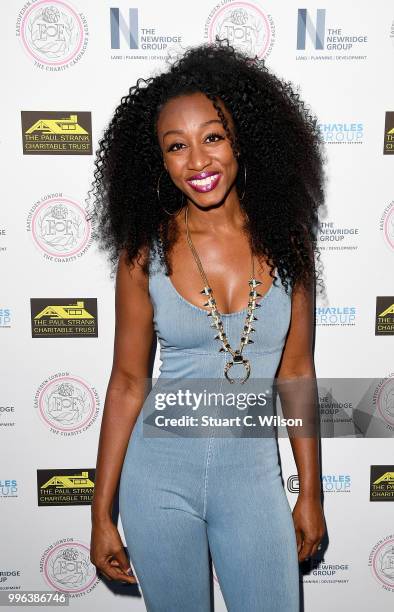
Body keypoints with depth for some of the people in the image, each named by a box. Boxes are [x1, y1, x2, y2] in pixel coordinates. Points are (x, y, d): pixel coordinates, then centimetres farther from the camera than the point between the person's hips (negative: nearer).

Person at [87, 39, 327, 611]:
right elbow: (128, 380, -5)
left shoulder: (285, 242, -6)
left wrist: (311, 491, 5)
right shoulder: (146, 251, -9)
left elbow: (297, 371, 0)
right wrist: (102, 513, -1)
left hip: (252, 471, 1)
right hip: (159, 472, 0)